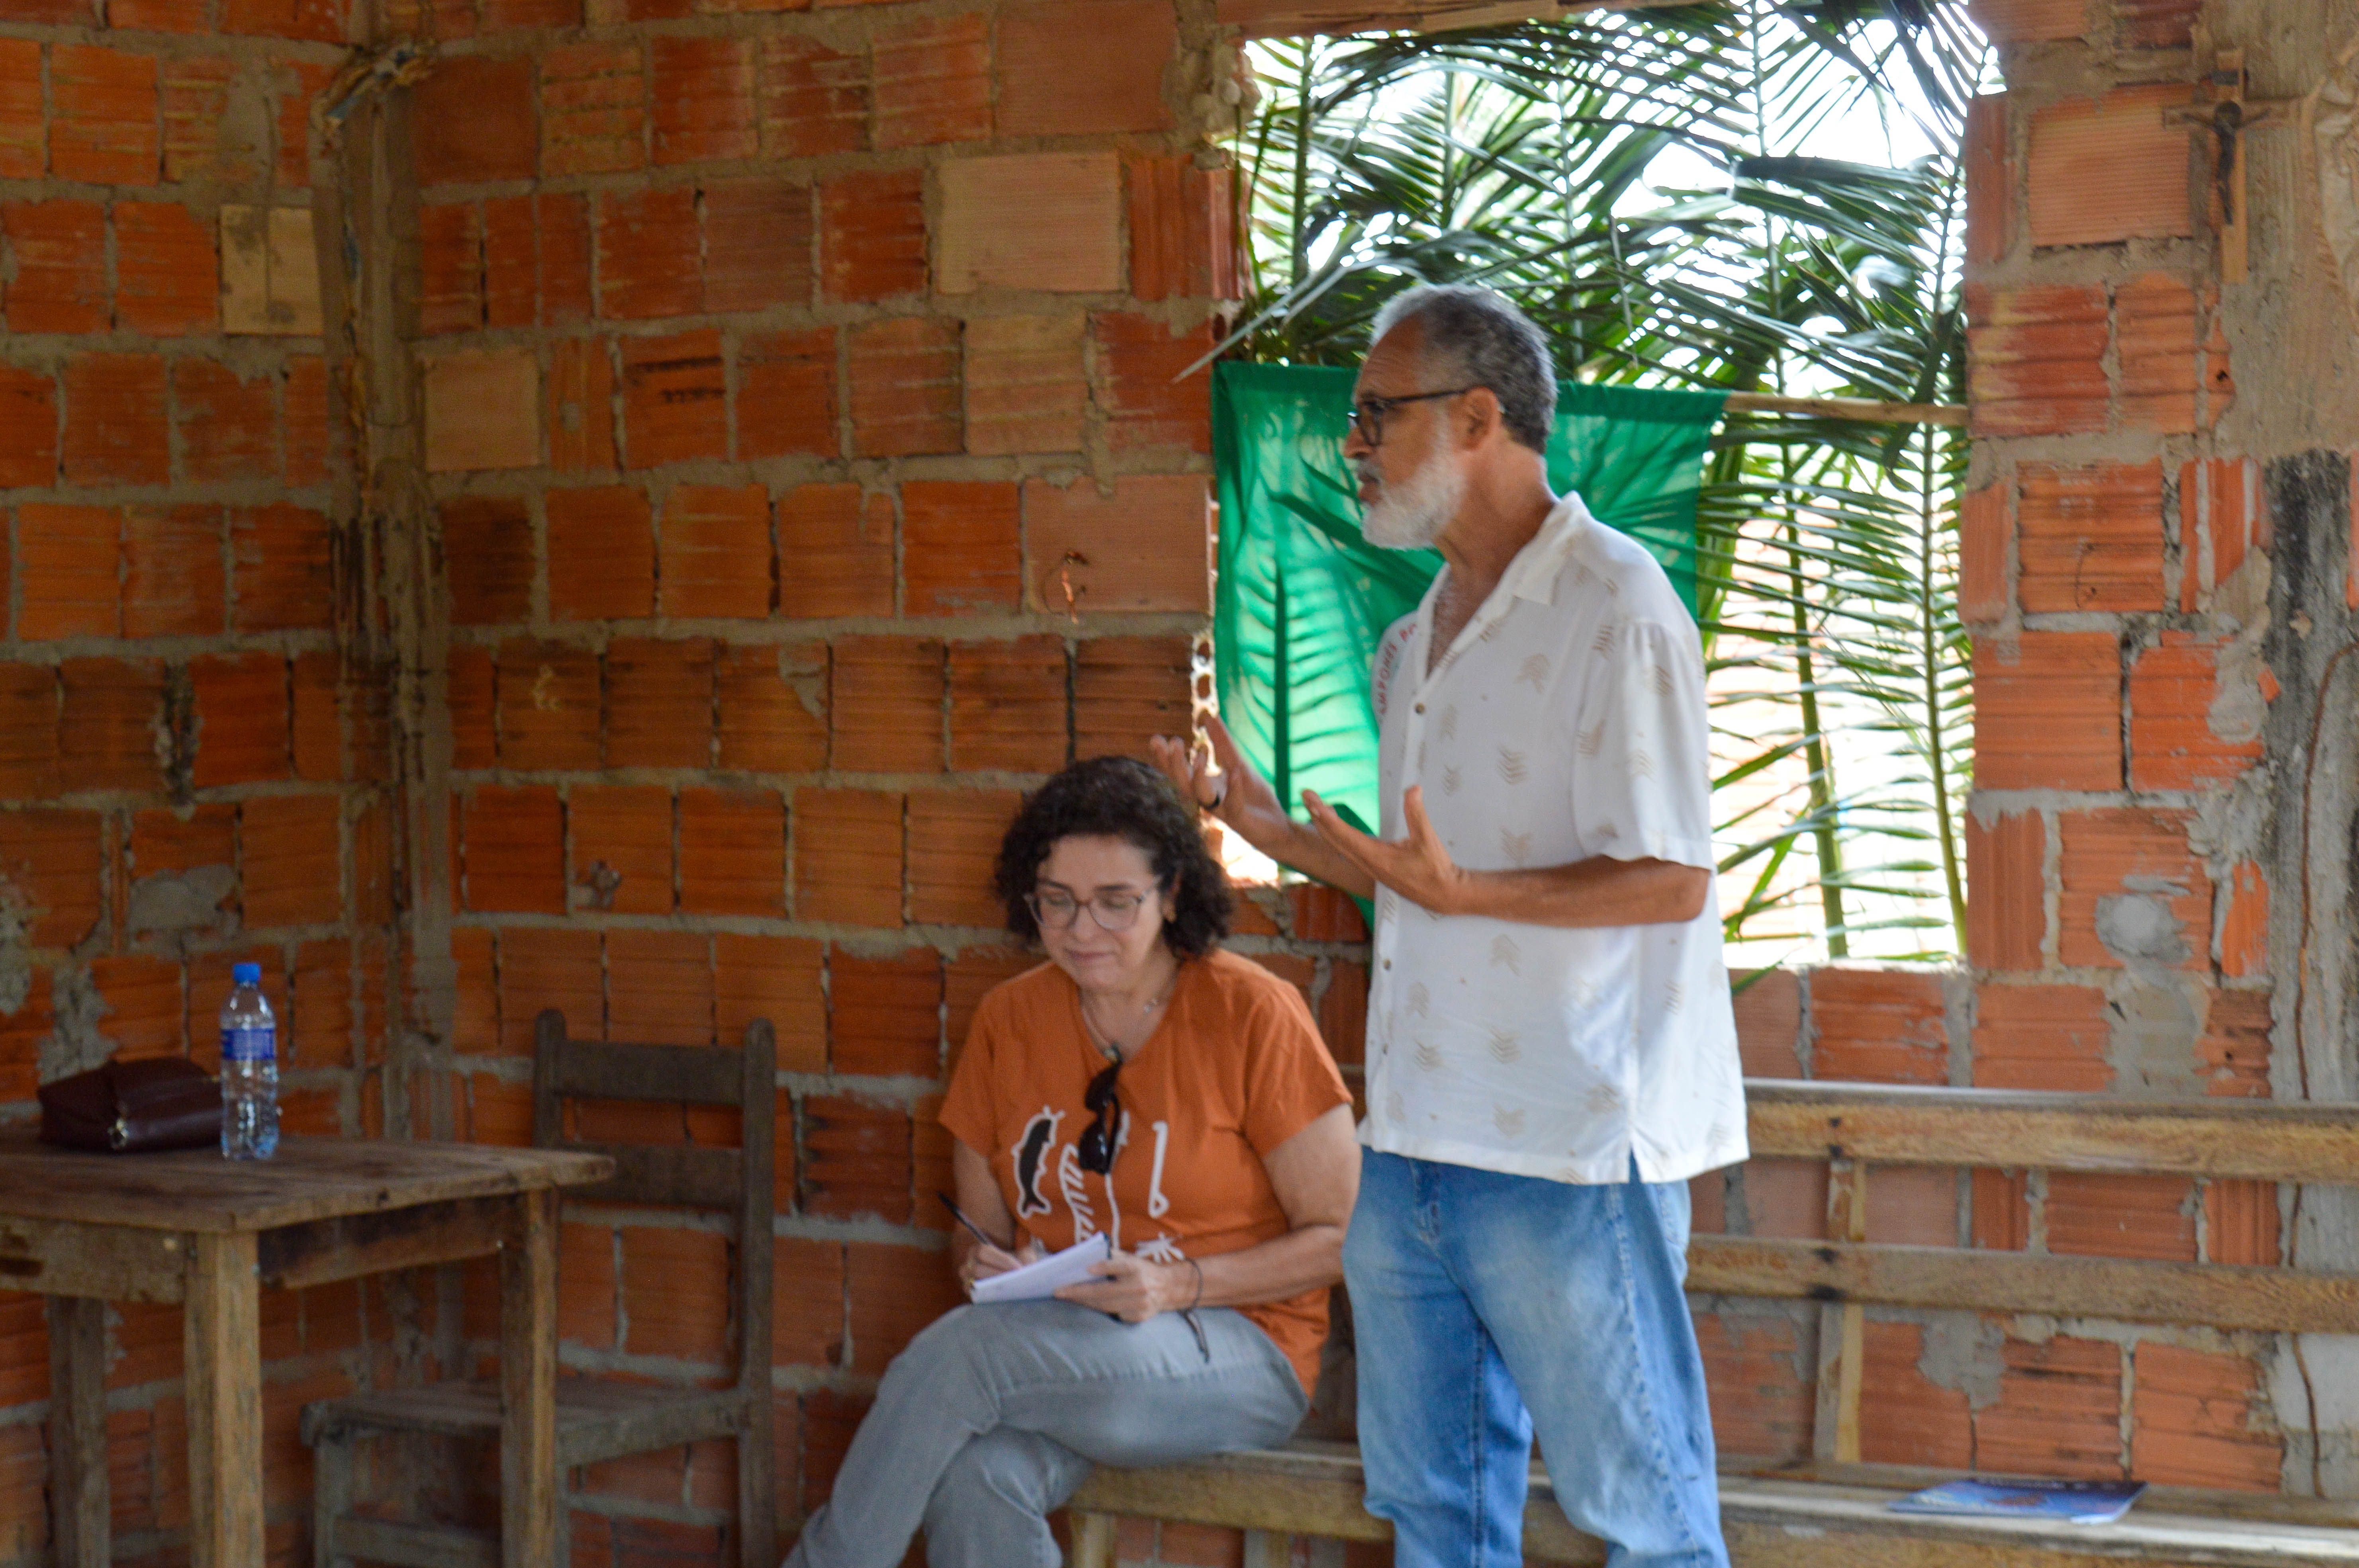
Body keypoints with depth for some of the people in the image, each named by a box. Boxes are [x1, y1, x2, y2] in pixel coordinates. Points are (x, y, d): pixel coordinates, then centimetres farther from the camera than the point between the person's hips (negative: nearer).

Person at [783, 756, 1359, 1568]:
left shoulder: (1251, 1013, -6)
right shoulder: (1009, 1020, 9)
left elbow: (1339, 1235, -5)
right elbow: (978, 1227, 18)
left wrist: (1180, 1286, -17)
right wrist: (985, 1263, -7)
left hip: (1237, 1355, -4)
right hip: (1056, 1348, 4)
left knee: (959, 1353, -30)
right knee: (974, 1481, -33)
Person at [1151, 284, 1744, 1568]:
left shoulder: (1613, 609, -12)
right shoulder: (1417, 642, 16)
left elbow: (1668, 881, -17)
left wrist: (1462, 893, -26)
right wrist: (1275, 831, 12)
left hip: (1571, 1145, -9)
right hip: (1413, 1144, 9)